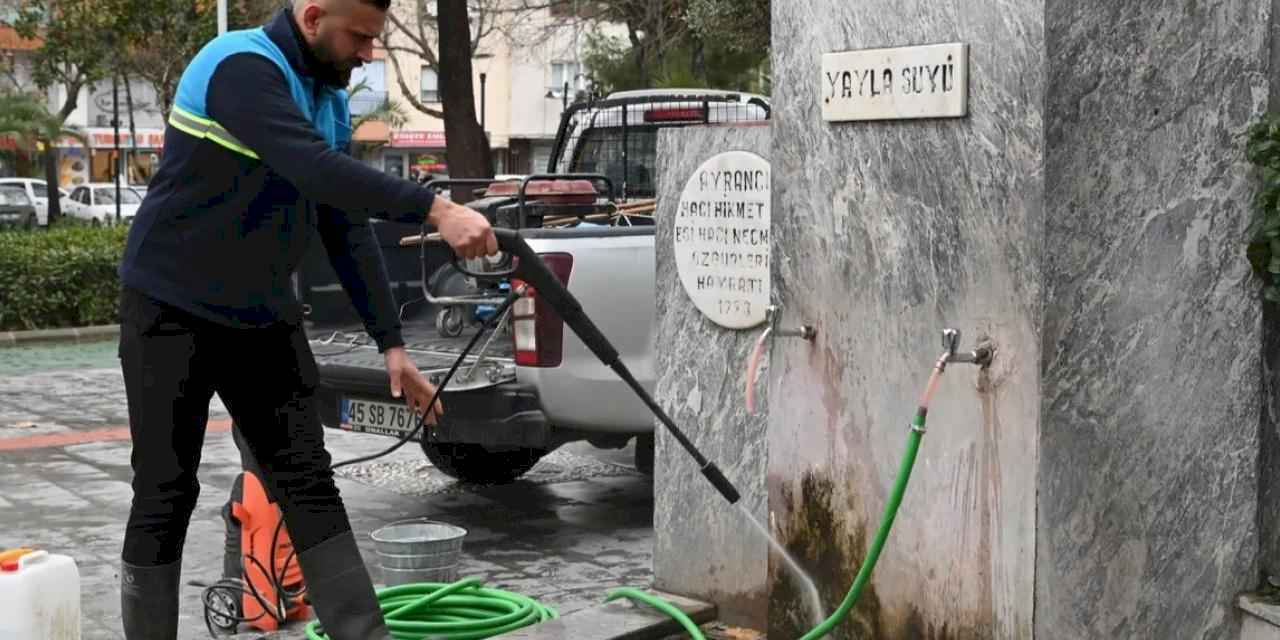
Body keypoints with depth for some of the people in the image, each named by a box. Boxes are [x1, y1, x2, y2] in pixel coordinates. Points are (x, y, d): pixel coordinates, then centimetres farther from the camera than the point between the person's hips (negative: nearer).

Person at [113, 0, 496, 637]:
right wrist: (435, 209, -41)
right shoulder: (242, 67, -19)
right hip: (173, 312, -7)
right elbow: (314, 168, -35)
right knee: (165, 495, 1)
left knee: (309, 483, 3)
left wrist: (391, 344, 3)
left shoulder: (328, 100, 6)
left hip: (263, 315, 7)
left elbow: (348, 230, 8)